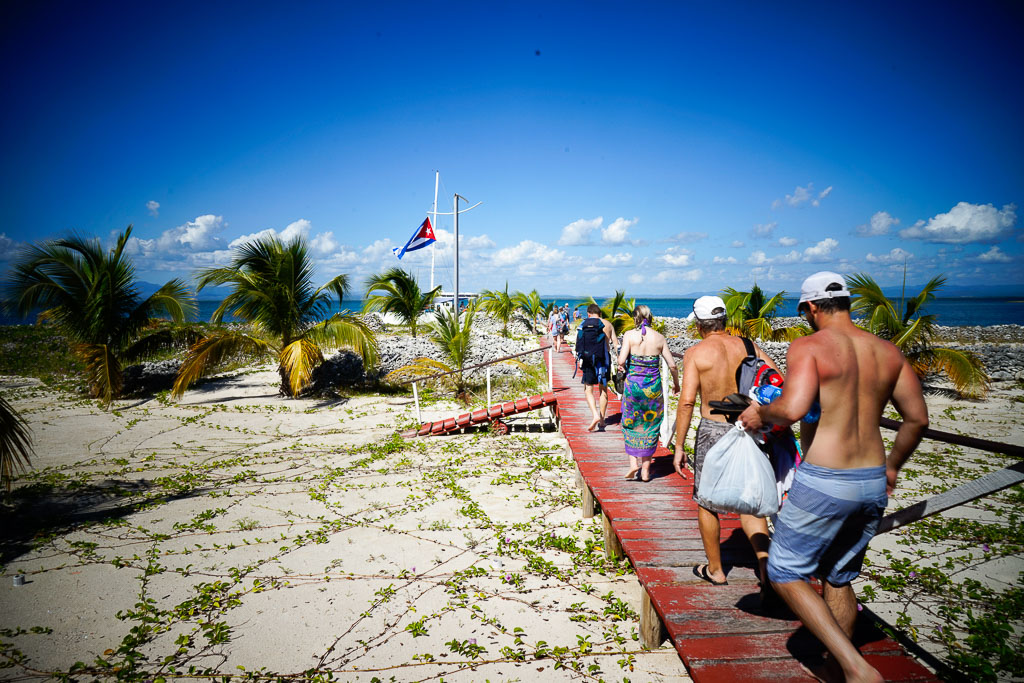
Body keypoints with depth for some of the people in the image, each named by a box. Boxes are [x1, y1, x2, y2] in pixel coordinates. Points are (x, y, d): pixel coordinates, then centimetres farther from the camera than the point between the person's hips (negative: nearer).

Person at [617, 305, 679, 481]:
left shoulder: (630, 335, -6)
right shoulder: (659, 337, 1)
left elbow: (621, 361, -17)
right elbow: (672, 365, 1)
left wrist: (621, 367, 6)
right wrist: (676, 383, 17)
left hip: (633, 383, -2)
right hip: (653, 386, 2)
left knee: (631, 424, 16)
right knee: (650, 427, 12)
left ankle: (633, 462, 1)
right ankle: (645, 469, 17)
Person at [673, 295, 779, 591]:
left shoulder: (695, 353, -9)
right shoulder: (747, 346, 3)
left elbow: (686, 402, -15)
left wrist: (679, 447, -9)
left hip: (713, 431, -4)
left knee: (706, 503, 15)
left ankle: (715, 570, 28)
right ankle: (766, 566, -2)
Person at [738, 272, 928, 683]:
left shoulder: (810, 346, -12)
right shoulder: (887, 352, 7)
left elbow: (792, 409, -26)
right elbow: (917, 418, 10)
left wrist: (760, 414, -4)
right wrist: (892, 465, 23)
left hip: (824, 482, -7)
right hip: (873, 484, 7)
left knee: (785, 574, 8)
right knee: (839, 579, 22)